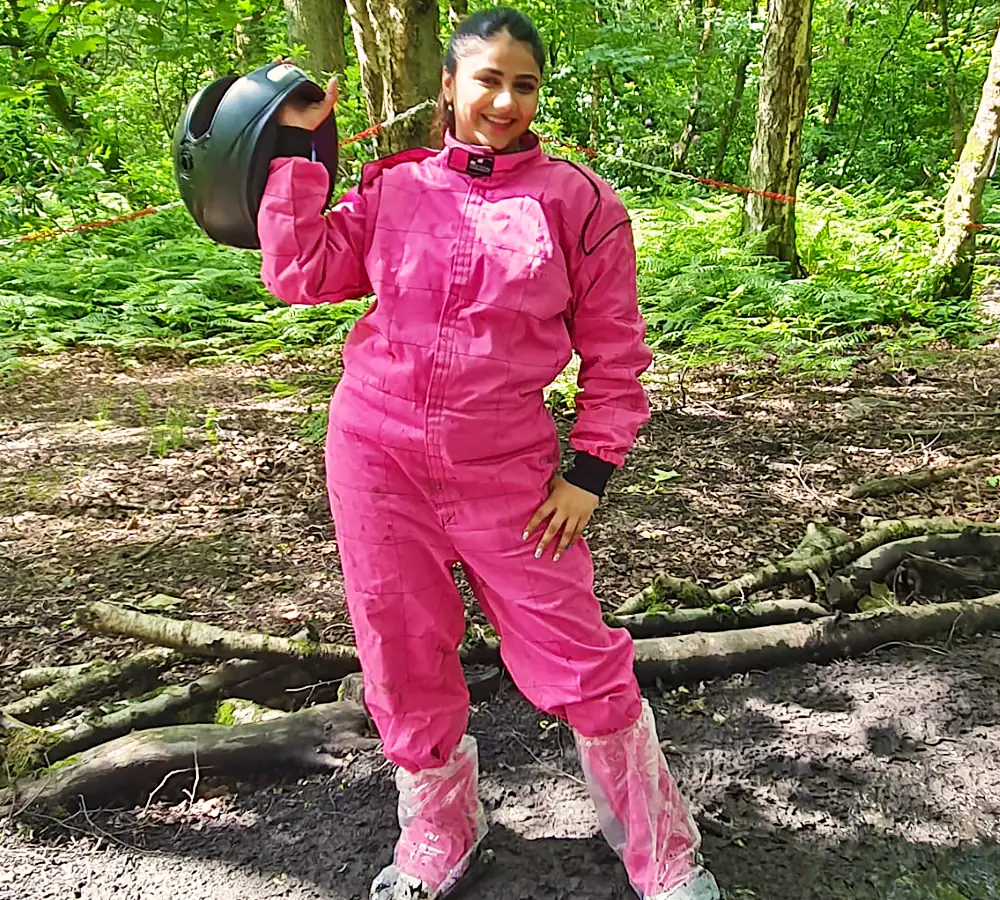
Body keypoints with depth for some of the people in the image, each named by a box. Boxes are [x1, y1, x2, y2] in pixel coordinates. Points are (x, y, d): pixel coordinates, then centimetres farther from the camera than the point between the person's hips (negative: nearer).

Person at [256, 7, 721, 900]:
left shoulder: (575, 199, -2)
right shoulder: (394, 188, 6)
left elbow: (614, 349, 0)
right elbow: (300, 273, 1)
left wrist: (592, 468, -5)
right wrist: (295, 152, 1)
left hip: (508, 472, -2)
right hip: (375, 457, 3)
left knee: (581, 664, 2)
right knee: (404, 662, 13)